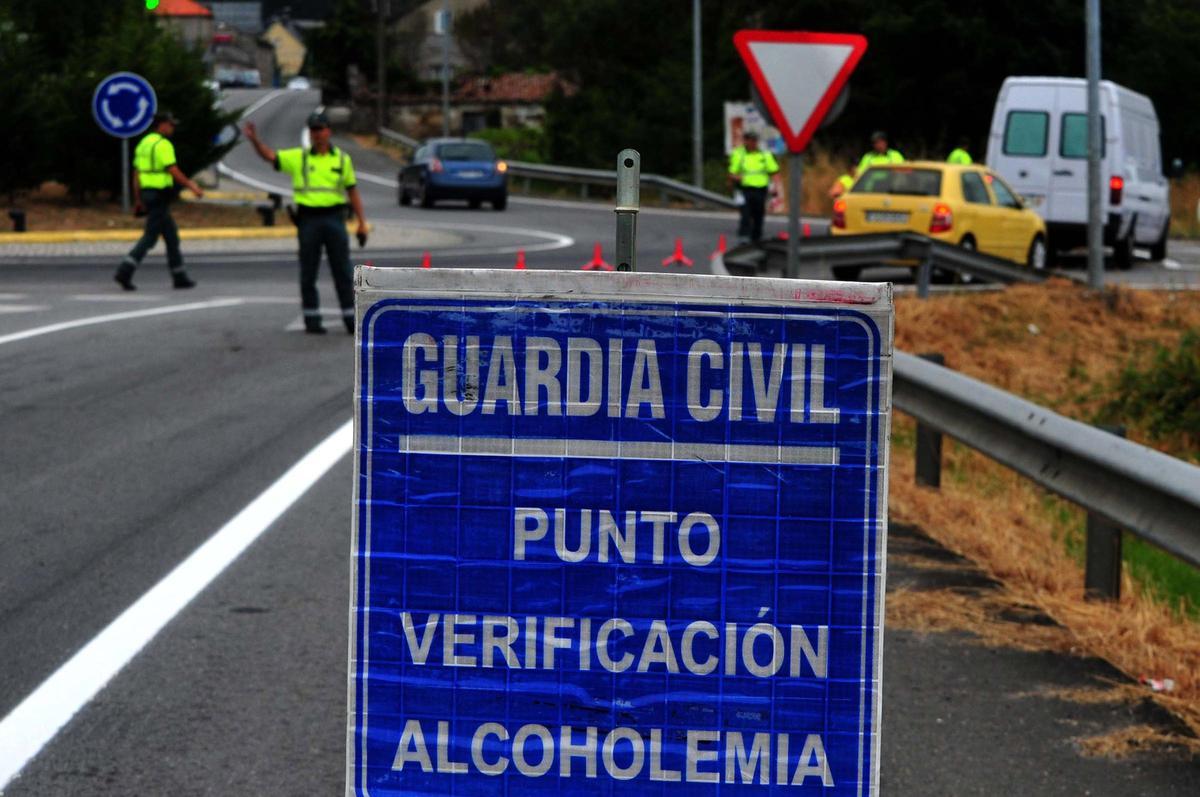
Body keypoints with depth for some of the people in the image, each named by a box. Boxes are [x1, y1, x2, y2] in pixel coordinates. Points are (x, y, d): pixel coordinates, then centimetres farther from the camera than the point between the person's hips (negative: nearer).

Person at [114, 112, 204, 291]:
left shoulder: (144, 143, 14)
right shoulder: (163, 145, -14)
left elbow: (136, 173, 16)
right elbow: (174, 172, -19)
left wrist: (138, 199, 18)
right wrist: (192, 186, -10)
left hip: (147, 194, 10)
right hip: (160, 196, -10)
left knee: (171, 234, 13)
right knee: (150, 237, -9)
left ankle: (179, 277, 15)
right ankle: (124, 272, -16)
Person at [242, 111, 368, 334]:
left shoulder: (342, 159, 7)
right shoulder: (298, 157, 5)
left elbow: (352, 192, 10)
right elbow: (269, 156, -1)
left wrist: (362, 222, 6)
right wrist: (254, 140, -20)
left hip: (334, 217, 0)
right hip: (308, 219, 0)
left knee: (343, 272, 1)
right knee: (308, 273, 4)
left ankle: (350, 318, 7)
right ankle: (311, 319, 12)